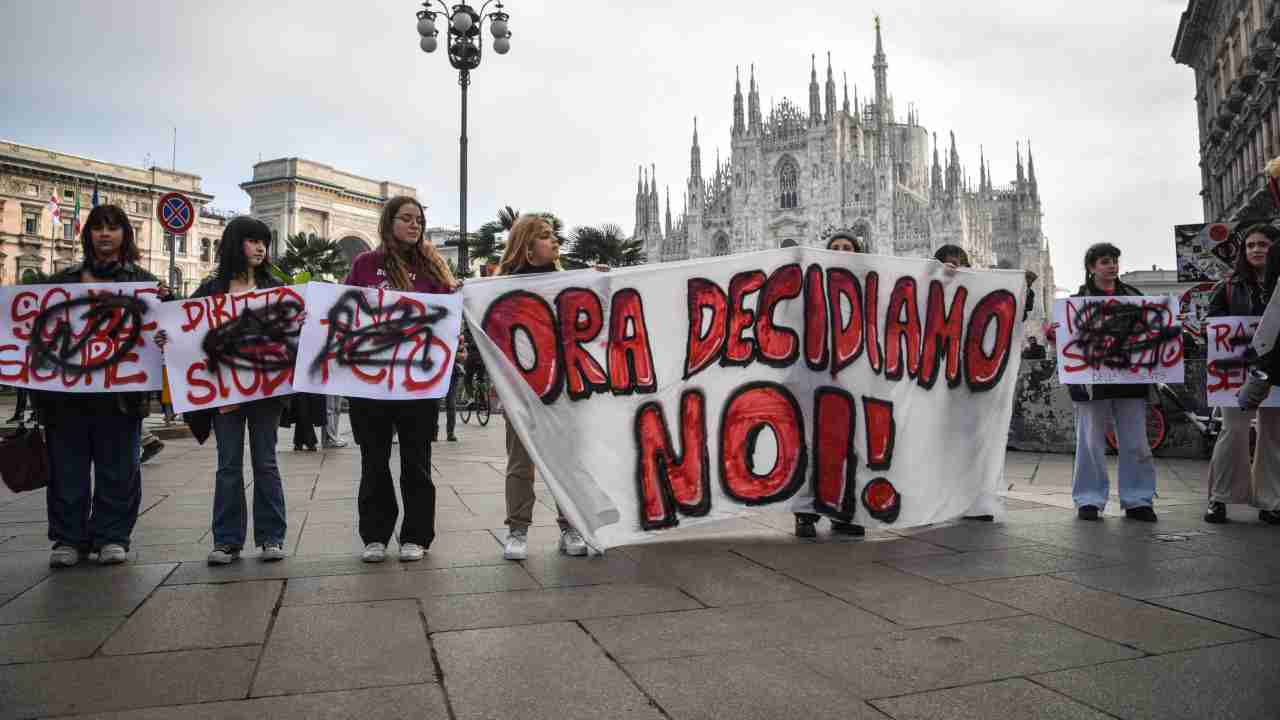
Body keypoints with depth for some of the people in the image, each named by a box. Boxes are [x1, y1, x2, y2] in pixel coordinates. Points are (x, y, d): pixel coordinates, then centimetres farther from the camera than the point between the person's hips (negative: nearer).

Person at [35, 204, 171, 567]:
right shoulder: (64, 280, 14)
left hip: (119, 391, -2)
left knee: (118, 468, 4)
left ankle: (111, 537, 14)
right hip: (67, 388, 2)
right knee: (68, 468, 8)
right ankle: (68, 538, 18)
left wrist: (165, 301, -19)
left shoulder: (143, 281, 6)